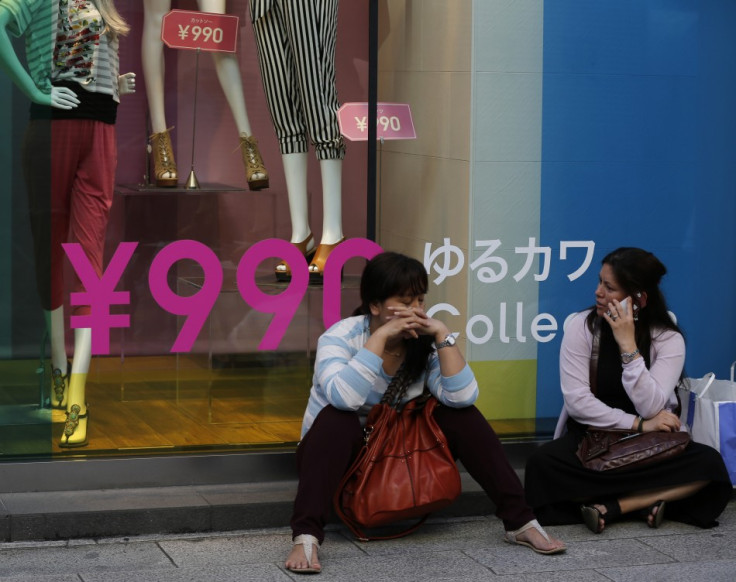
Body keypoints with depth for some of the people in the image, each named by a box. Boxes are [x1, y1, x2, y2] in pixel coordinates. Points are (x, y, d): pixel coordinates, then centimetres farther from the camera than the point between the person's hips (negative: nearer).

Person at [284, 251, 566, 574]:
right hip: (340, 458, -4)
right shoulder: (341, 337, -19)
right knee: (336, 419, -36)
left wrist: (442, 334, -26)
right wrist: (380, 337, -36)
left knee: (460, 415, -18)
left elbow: (461, 398, -22)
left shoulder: (422, 343, -8)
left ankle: (520, 521, -17)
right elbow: (343, 399, -39)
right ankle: (306, 536, -47)